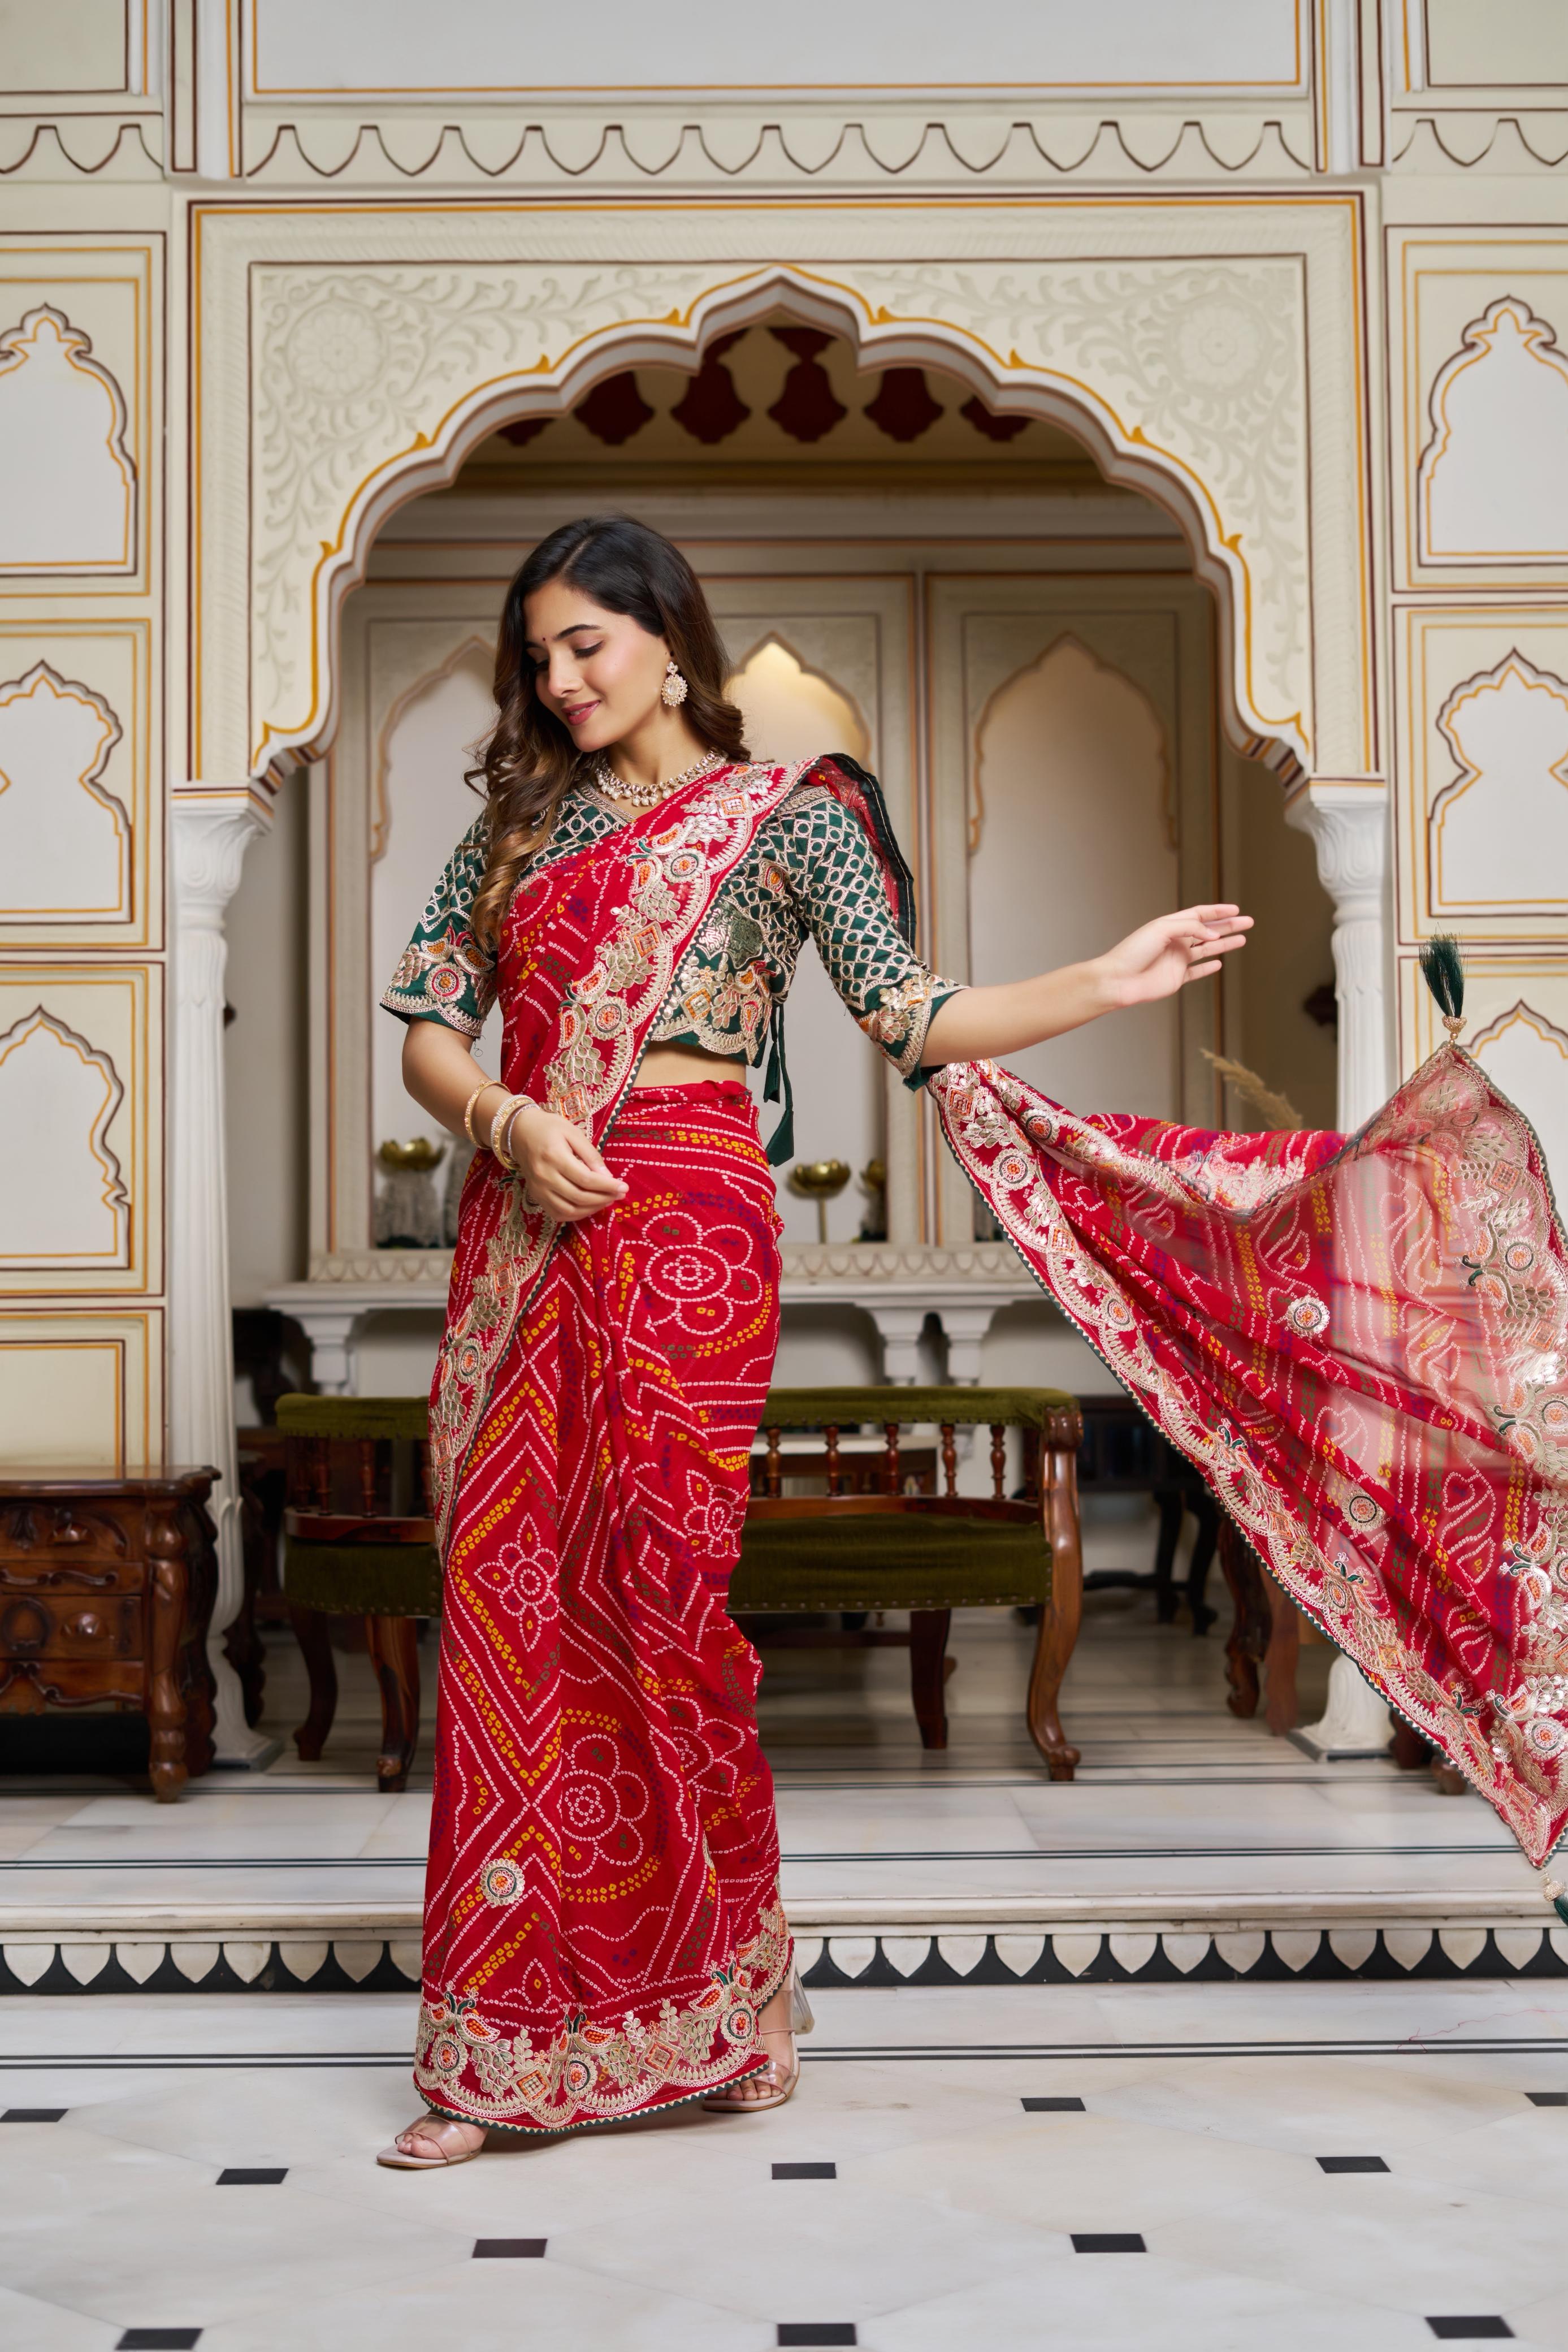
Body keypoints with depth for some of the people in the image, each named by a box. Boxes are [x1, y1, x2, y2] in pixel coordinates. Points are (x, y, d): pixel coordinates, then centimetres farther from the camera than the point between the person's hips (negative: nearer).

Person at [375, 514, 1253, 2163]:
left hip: (683, 1234, -4)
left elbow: (914, 1021, -3)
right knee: (509, 1603, 1)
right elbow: (426, 1027, 12)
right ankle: (509, 2047, 10)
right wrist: (510, 1121, -8)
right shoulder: (519, 821, 16)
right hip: (526, 1235, 4)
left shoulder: (786, 815, 4)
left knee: (641, 1599, -4)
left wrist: (1112, 982, -14)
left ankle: (693, 2010, 14)